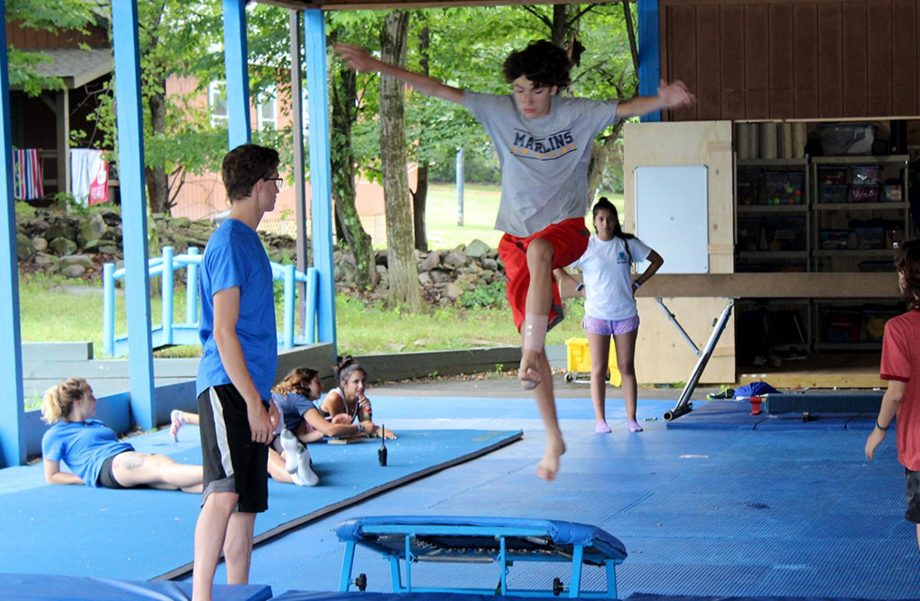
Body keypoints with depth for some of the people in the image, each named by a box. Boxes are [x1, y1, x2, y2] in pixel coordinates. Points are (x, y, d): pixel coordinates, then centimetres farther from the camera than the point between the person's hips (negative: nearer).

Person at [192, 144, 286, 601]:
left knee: (247, 504, 9)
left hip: (249, 390, 10)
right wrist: (254, 401, -17)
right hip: (227, 389, -10)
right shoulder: (230, 242, -10)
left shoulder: (248, 239, 19)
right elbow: (224, 333, -15)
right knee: (225, 491, -20)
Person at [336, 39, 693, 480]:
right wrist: (377, 66, -7)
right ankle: (553, 438, 7)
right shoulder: (500, 112, -1)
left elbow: (626, 108, -9)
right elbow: (440, 91, -3)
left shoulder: (578, 114, -3)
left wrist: (663, 100, -31)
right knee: (531, 339, -1)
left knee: (538, 250, -40)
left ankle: (532, 353, -41)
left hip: (565, 227, -2)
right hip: (517, 234, 2)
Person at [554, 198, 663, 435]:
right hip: (597, 315, -1)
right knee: (599, 369, 0)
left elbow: (657, 260, 14)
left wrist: (637, 283, 6)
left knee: (627, 367, 3)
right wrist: (579, 287, -1)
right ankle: (600, 420, 4)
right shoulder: (585, 246, -2)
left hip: (626, 314, 1)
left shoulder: (628, 243, 3)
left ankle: (631, 418, 6)